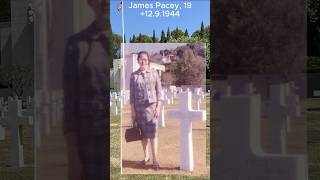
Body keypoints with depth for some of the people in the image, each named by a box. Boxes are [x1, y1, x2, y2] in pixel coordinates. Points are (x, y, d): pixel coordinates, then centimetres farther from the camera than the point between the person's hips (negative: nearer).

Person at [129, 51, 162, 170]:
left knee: (153, 132, -6)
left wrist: (158, 107, -6)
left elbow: (159, 91, 1)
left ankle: (155, 159, -4)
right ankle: (146, 156, 21)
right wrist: (132, 110, -1)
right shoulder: (133, 75, 3)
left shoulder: (154, 73, 1)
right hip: (139, 107, 2)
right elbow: (132, 94, 3)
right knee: (143, 133, 8)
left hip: (152, 106, -1)